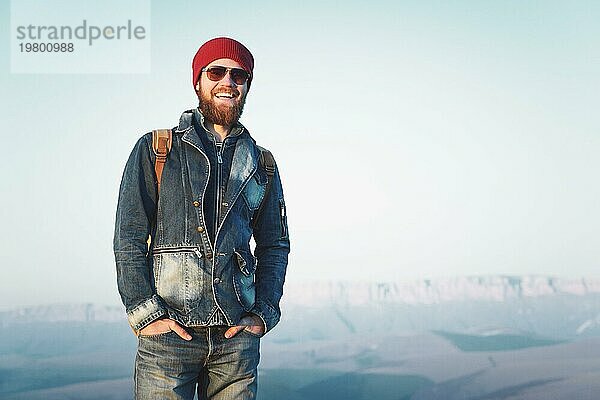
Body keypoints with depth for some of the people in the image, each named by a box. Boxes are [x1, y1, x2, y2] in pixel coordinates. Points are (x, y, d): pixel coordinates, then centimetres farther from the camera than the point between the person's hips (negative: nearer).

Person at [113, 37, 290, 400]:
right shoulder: (155, 149, 4)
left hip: (238, 335, 3)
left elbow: (275, 246, 15)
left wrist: (264, 314, 4)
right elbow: (129, 238, 0)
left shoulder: (261, 165, 12)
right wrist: (145, 312, -8)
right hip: (168, 333, -2)